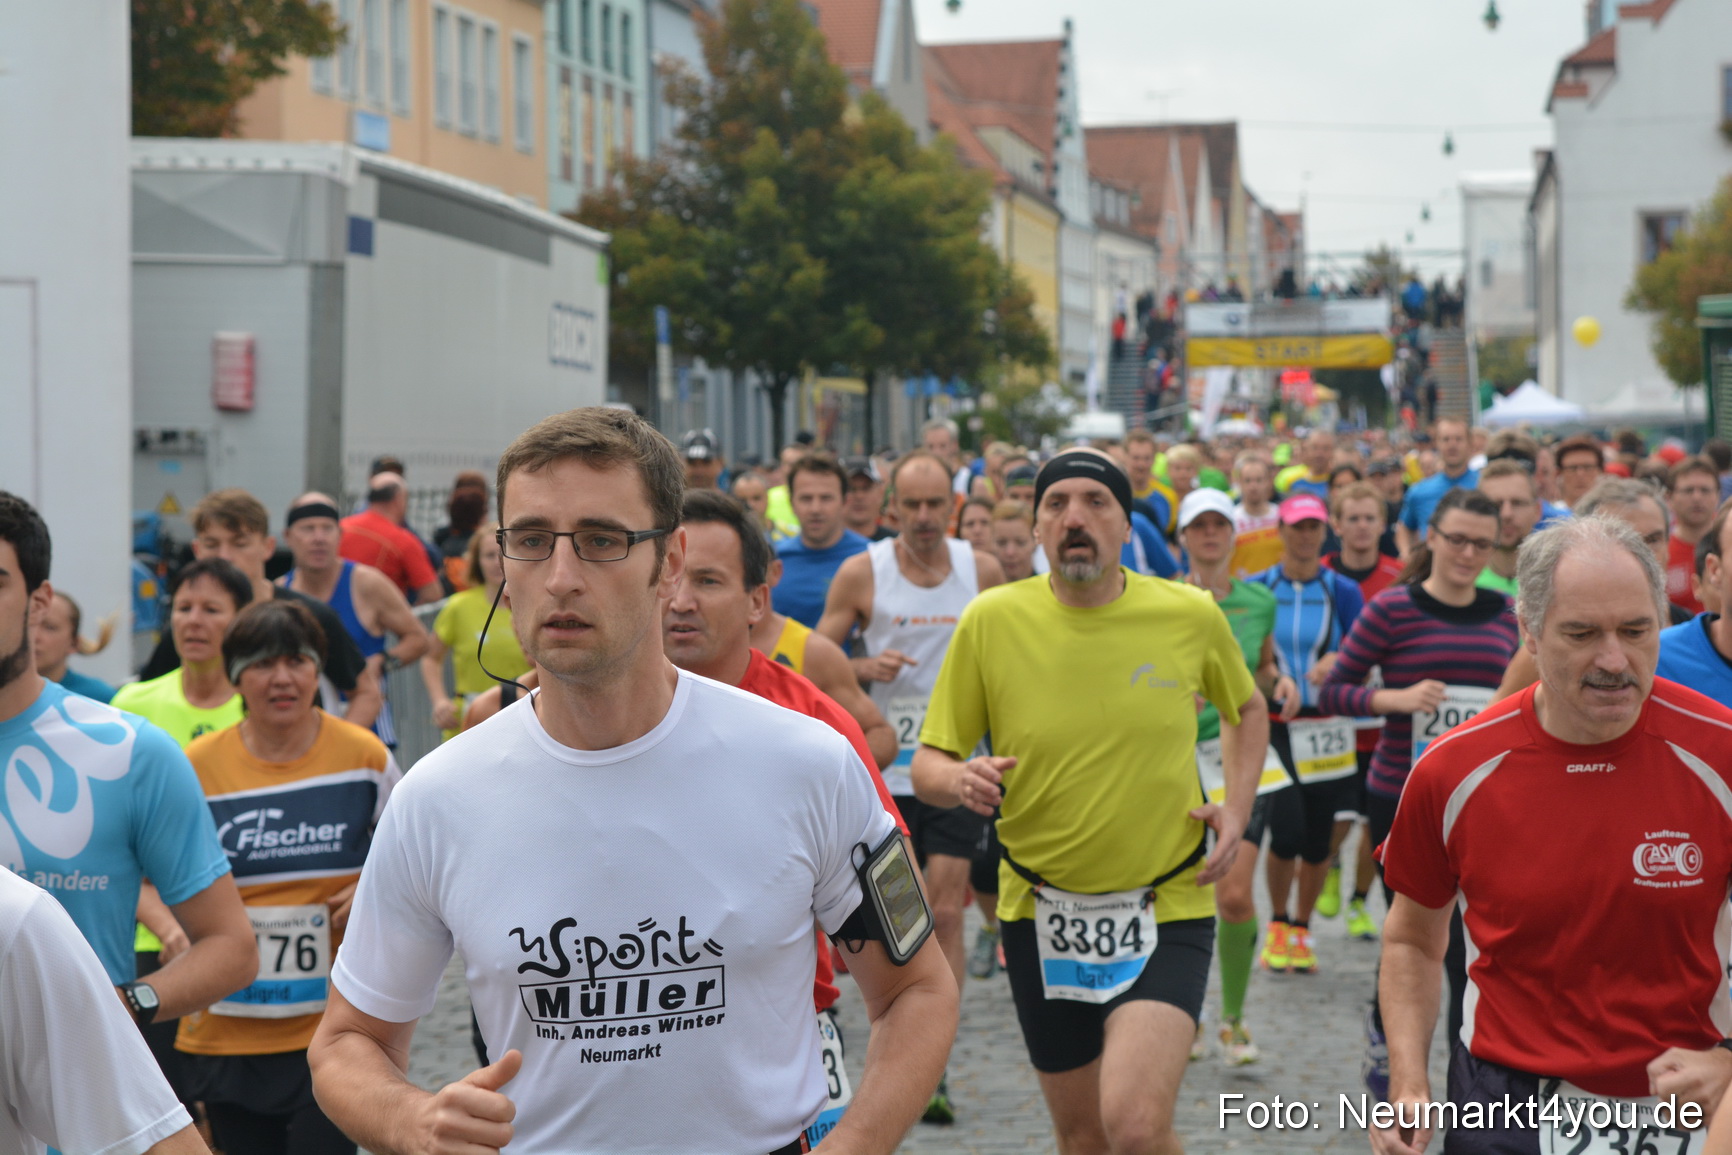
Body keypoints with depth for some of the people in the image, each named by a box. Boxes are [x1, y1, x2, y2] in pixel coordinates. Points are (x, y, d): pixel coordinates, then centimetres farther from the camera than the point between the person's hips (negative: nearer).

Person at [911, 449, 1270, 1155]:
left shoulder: (1191, 615, -4)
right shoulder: (990, 620, -6)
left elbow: (1246, 710, 17)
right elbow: (928, 765, -1)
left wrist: (1236, 810, 2)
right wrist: (961, 779, -24)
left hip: (1168, 910, -2)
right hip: (1041, 912, 2)